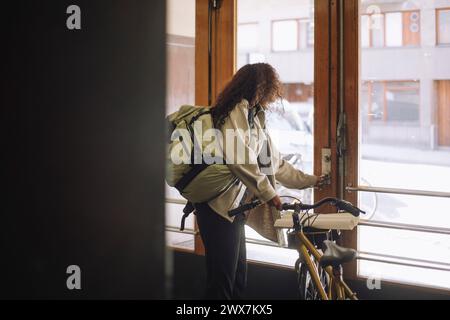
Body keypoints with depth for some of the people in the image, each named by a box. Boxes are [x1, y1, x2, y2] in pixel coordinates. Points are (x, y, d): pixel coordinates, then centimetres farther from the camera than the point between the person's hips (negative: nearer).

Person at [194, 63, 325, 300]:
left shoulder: (256, 119, 19)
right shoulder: (236, 111, -10)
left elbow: (274, 163, 25)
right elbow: (238, 157, -22)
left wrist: (309, 181, 28)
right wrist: (267, 191, -20)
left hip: (235, 206, 10)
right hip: (220, 204, -10)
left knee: (238, 276, 15)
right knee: (223, 279, -6)